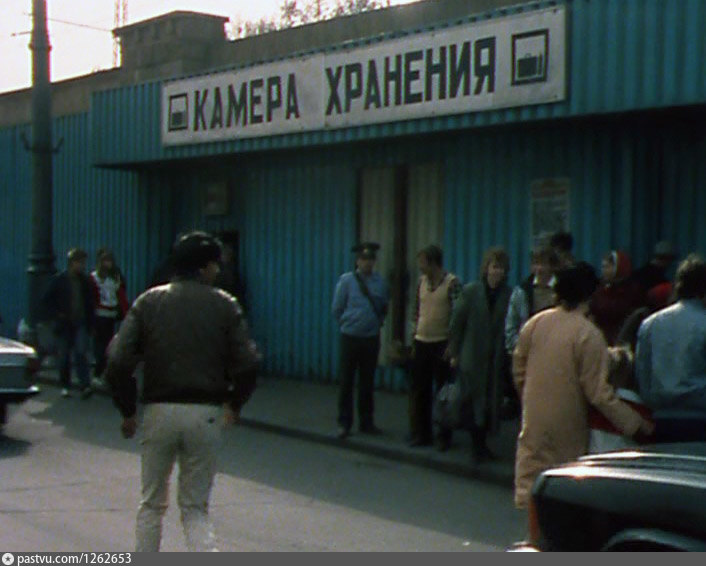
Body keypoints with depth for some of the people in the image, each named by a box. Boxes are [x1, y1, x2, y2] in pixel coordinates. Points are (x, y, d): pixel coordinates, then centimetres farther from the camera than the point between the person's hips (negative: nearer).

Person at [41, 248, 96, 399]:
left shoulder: (85, 281, 5)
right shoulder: (58, 280, -2)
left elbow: (90, 303, 11)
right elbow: (46, 301, 2)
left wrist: (90, 323, 6)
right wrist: (56, 316, -9)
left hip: (80, 324, 1)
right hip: (64, 324, -1)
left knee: (81, 353, -12)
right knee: (64, 357, 4)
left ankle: (85, 386, -16)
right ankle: (65, 386, 16)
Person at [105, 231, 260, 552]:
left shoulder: (149, 302, 2)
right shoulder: (224, 305, 0)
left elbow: (118, 361, -5)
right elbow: (247, 364, -4)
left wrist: (127, 411, 7)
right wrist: (234, 404, 13)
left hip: (159, 411, 1)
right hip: (206, 414, 0)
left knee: (152, 504, 18)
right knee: (195, 507, 10)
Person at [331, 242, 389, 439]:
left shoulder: (379, 281, 1)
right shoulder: (346, 280, -6)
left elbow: (384, 307, 14)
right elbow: (336, 309, 1)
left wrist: (378, 323, 9)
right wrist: (347, 325, 5)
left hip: (371, 339, 2)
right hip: (351, 338, -2)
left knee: (367, 382, 10)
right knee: (346, 381, 1)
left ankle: (366, 422, 19)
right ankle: (344, 423, 9)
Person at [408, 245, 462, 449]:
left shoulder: (452, 283, -10)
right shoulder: (422, 281, 7)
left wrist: (451, 345, -14)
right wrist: (413, 336, 9)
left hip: (441, 344, -5)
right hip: (421, 343, 5)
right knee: (418, 390, 8)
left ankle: (443, 436, 12)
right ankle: (420, 434, 18)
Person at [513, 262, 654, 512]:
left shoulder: (534, 323, -1)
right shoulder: (589, 335, -16)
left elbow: (518, 370, 9)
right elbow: (598, 392, -17)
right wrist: (636, 423, -9)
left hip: (534, 418, 4)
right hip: (567, 424, -4)